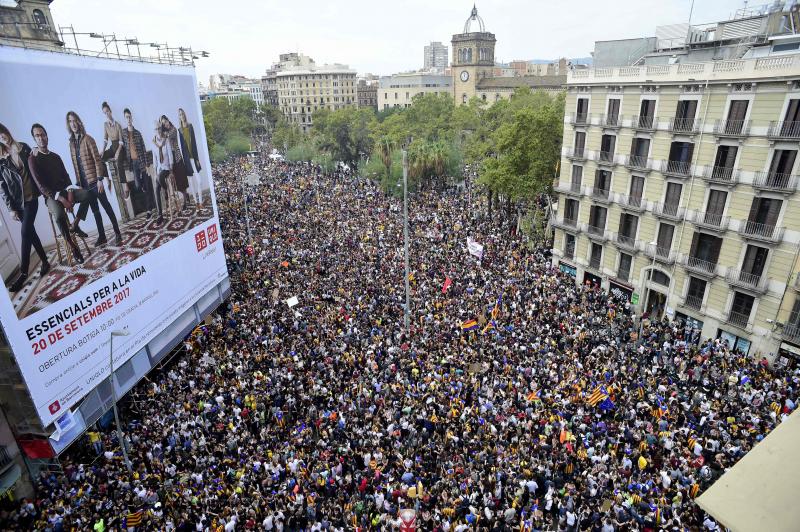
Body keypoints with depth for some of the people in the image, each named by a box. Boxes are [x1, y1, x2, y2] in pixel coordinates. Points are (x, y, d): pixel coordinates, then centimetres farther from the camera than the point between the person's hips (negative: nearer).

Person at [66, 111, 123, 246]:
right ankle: (101, 236, 16)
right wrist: (78, 182, 11)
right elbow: (75, 164, 13)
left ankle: (118, 234, 1)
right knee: (95, 210, 10)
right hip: (84, 182, 6)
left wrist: (100, 179, -16)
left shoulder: (87, 139, -6)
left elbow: (97, 160, -10)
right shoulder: (71, 143, 11)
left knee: (106, 206, -3)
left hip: (93, 180, -6)